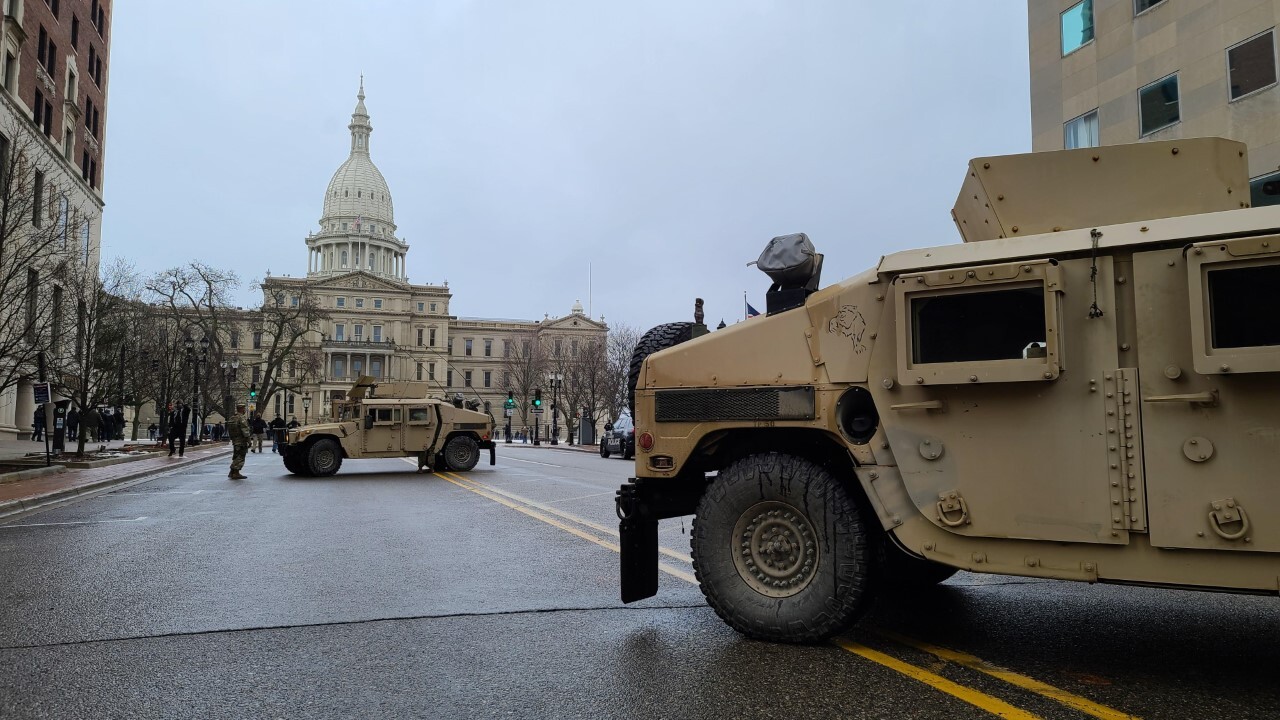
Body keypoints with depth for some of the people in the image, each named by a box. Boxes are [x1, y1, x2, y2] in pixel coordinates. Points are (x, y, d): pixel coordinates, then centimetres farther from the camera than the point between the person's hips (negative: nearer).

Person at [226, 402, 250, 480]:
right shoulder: (241, 418, -16)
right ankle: (236, 474, -2)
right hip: (241, 441, -9)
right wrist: (248, 440, -17)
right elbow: (245, 430, -21)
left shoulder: (232, 418, 11)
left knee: (236, 457, 18)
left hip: (234, 441, 9)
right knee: (240, 458, -3)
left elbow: (228, 430, 17)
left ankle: (231, 473, 21)